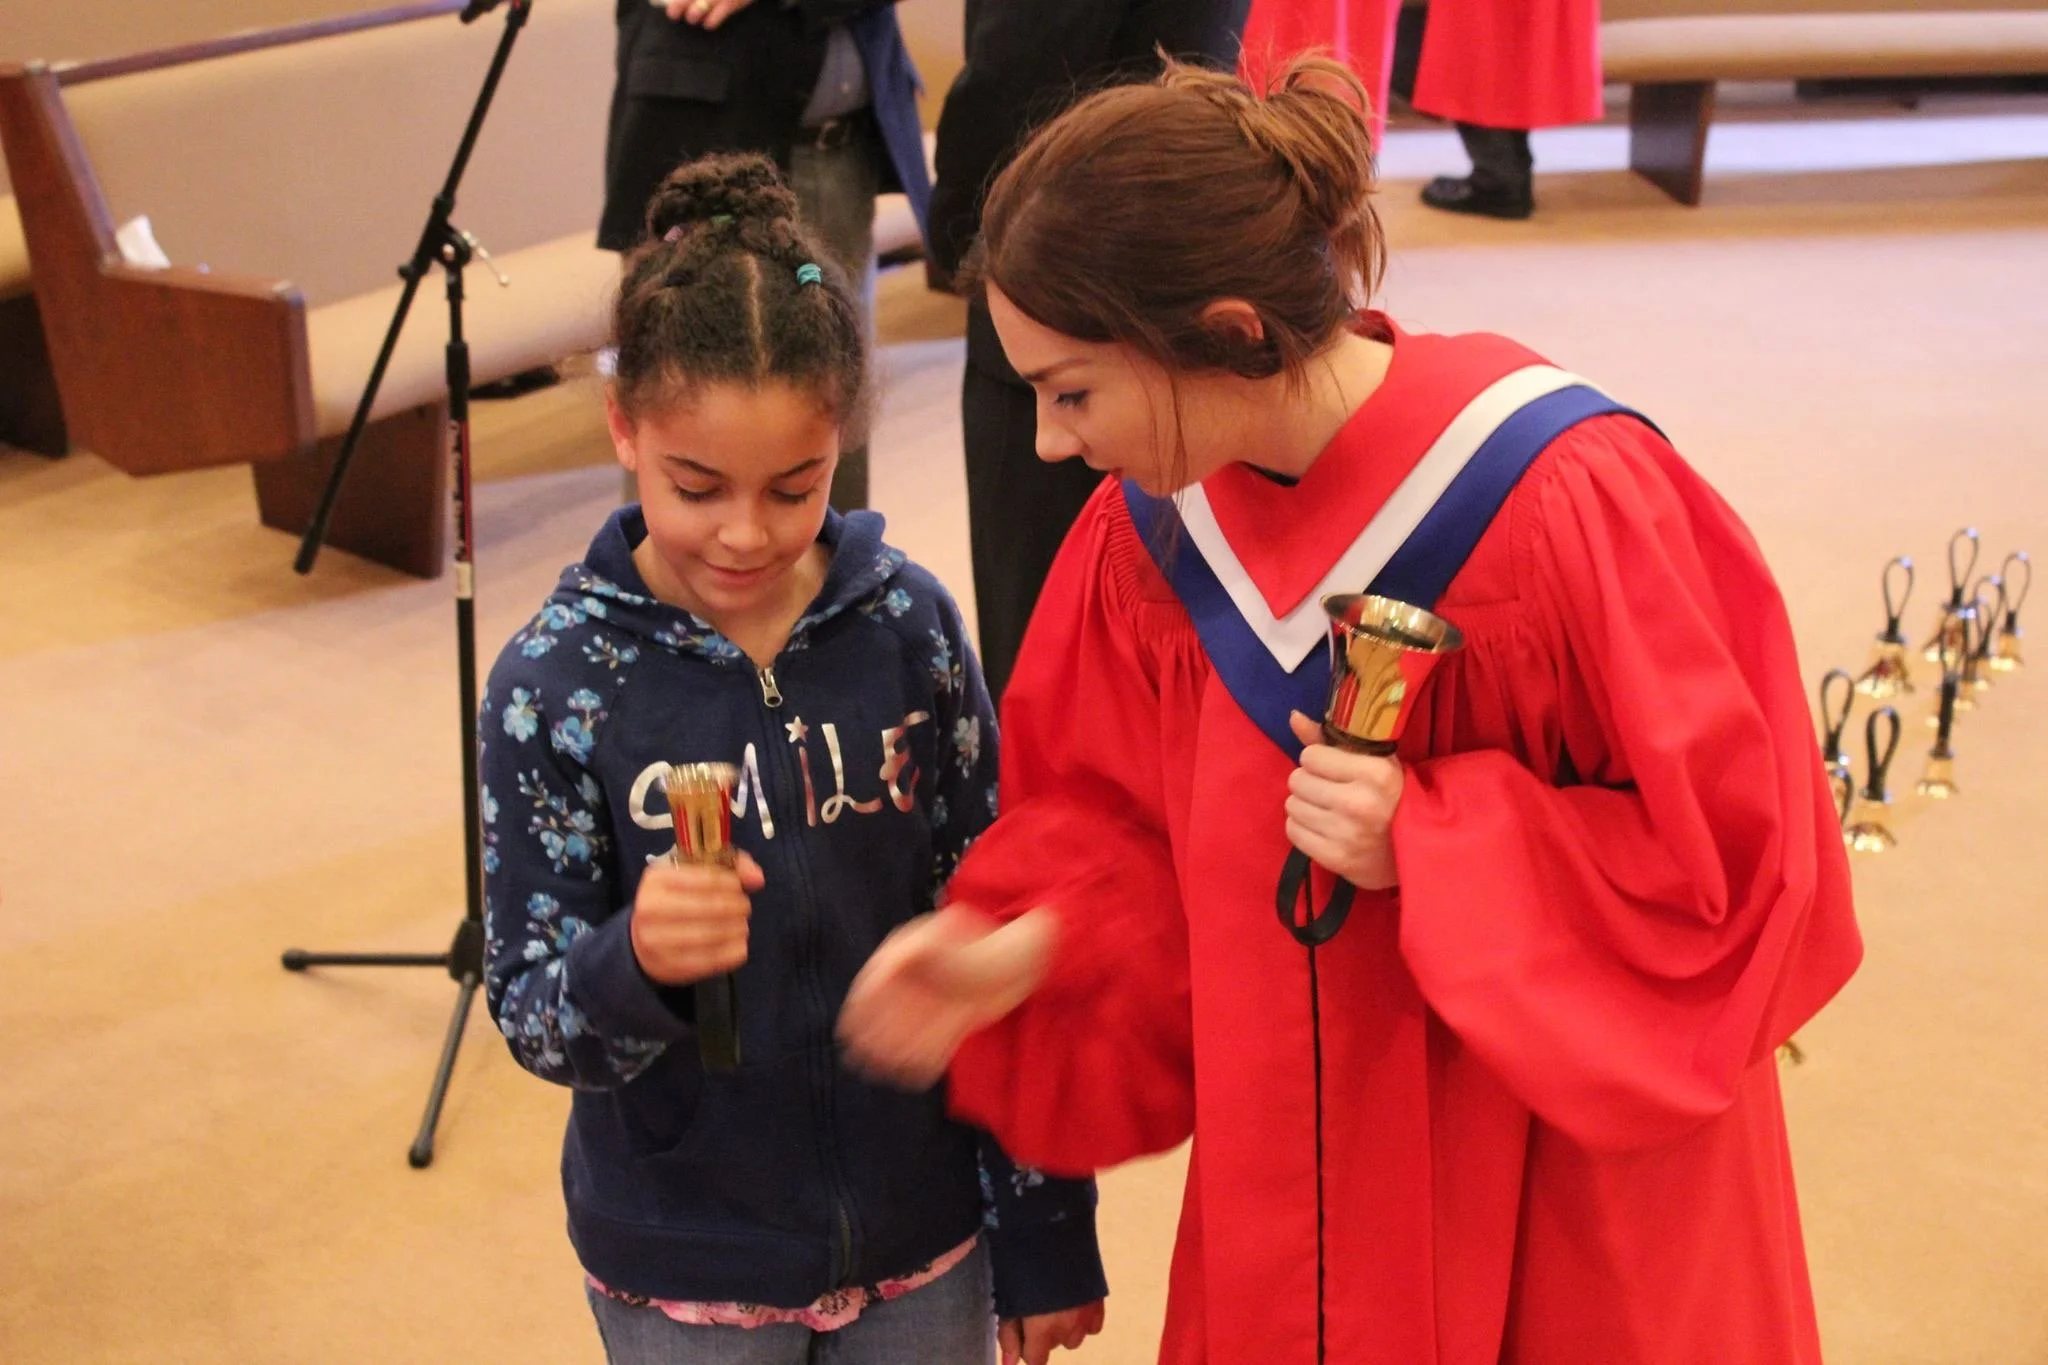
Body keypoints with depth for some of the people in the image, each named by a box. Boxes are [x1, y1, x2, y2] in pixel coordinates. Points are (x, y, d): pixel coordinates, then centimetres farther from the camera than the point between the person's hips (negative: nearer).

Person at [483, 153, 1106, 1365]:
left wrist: (1043, 1229, 2)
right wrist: (631, 960, -31)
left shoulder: (906, 624, -9)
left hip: (918, 1238, 2)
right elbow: (532, 1017, -9)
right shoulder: (556, 682, -13)